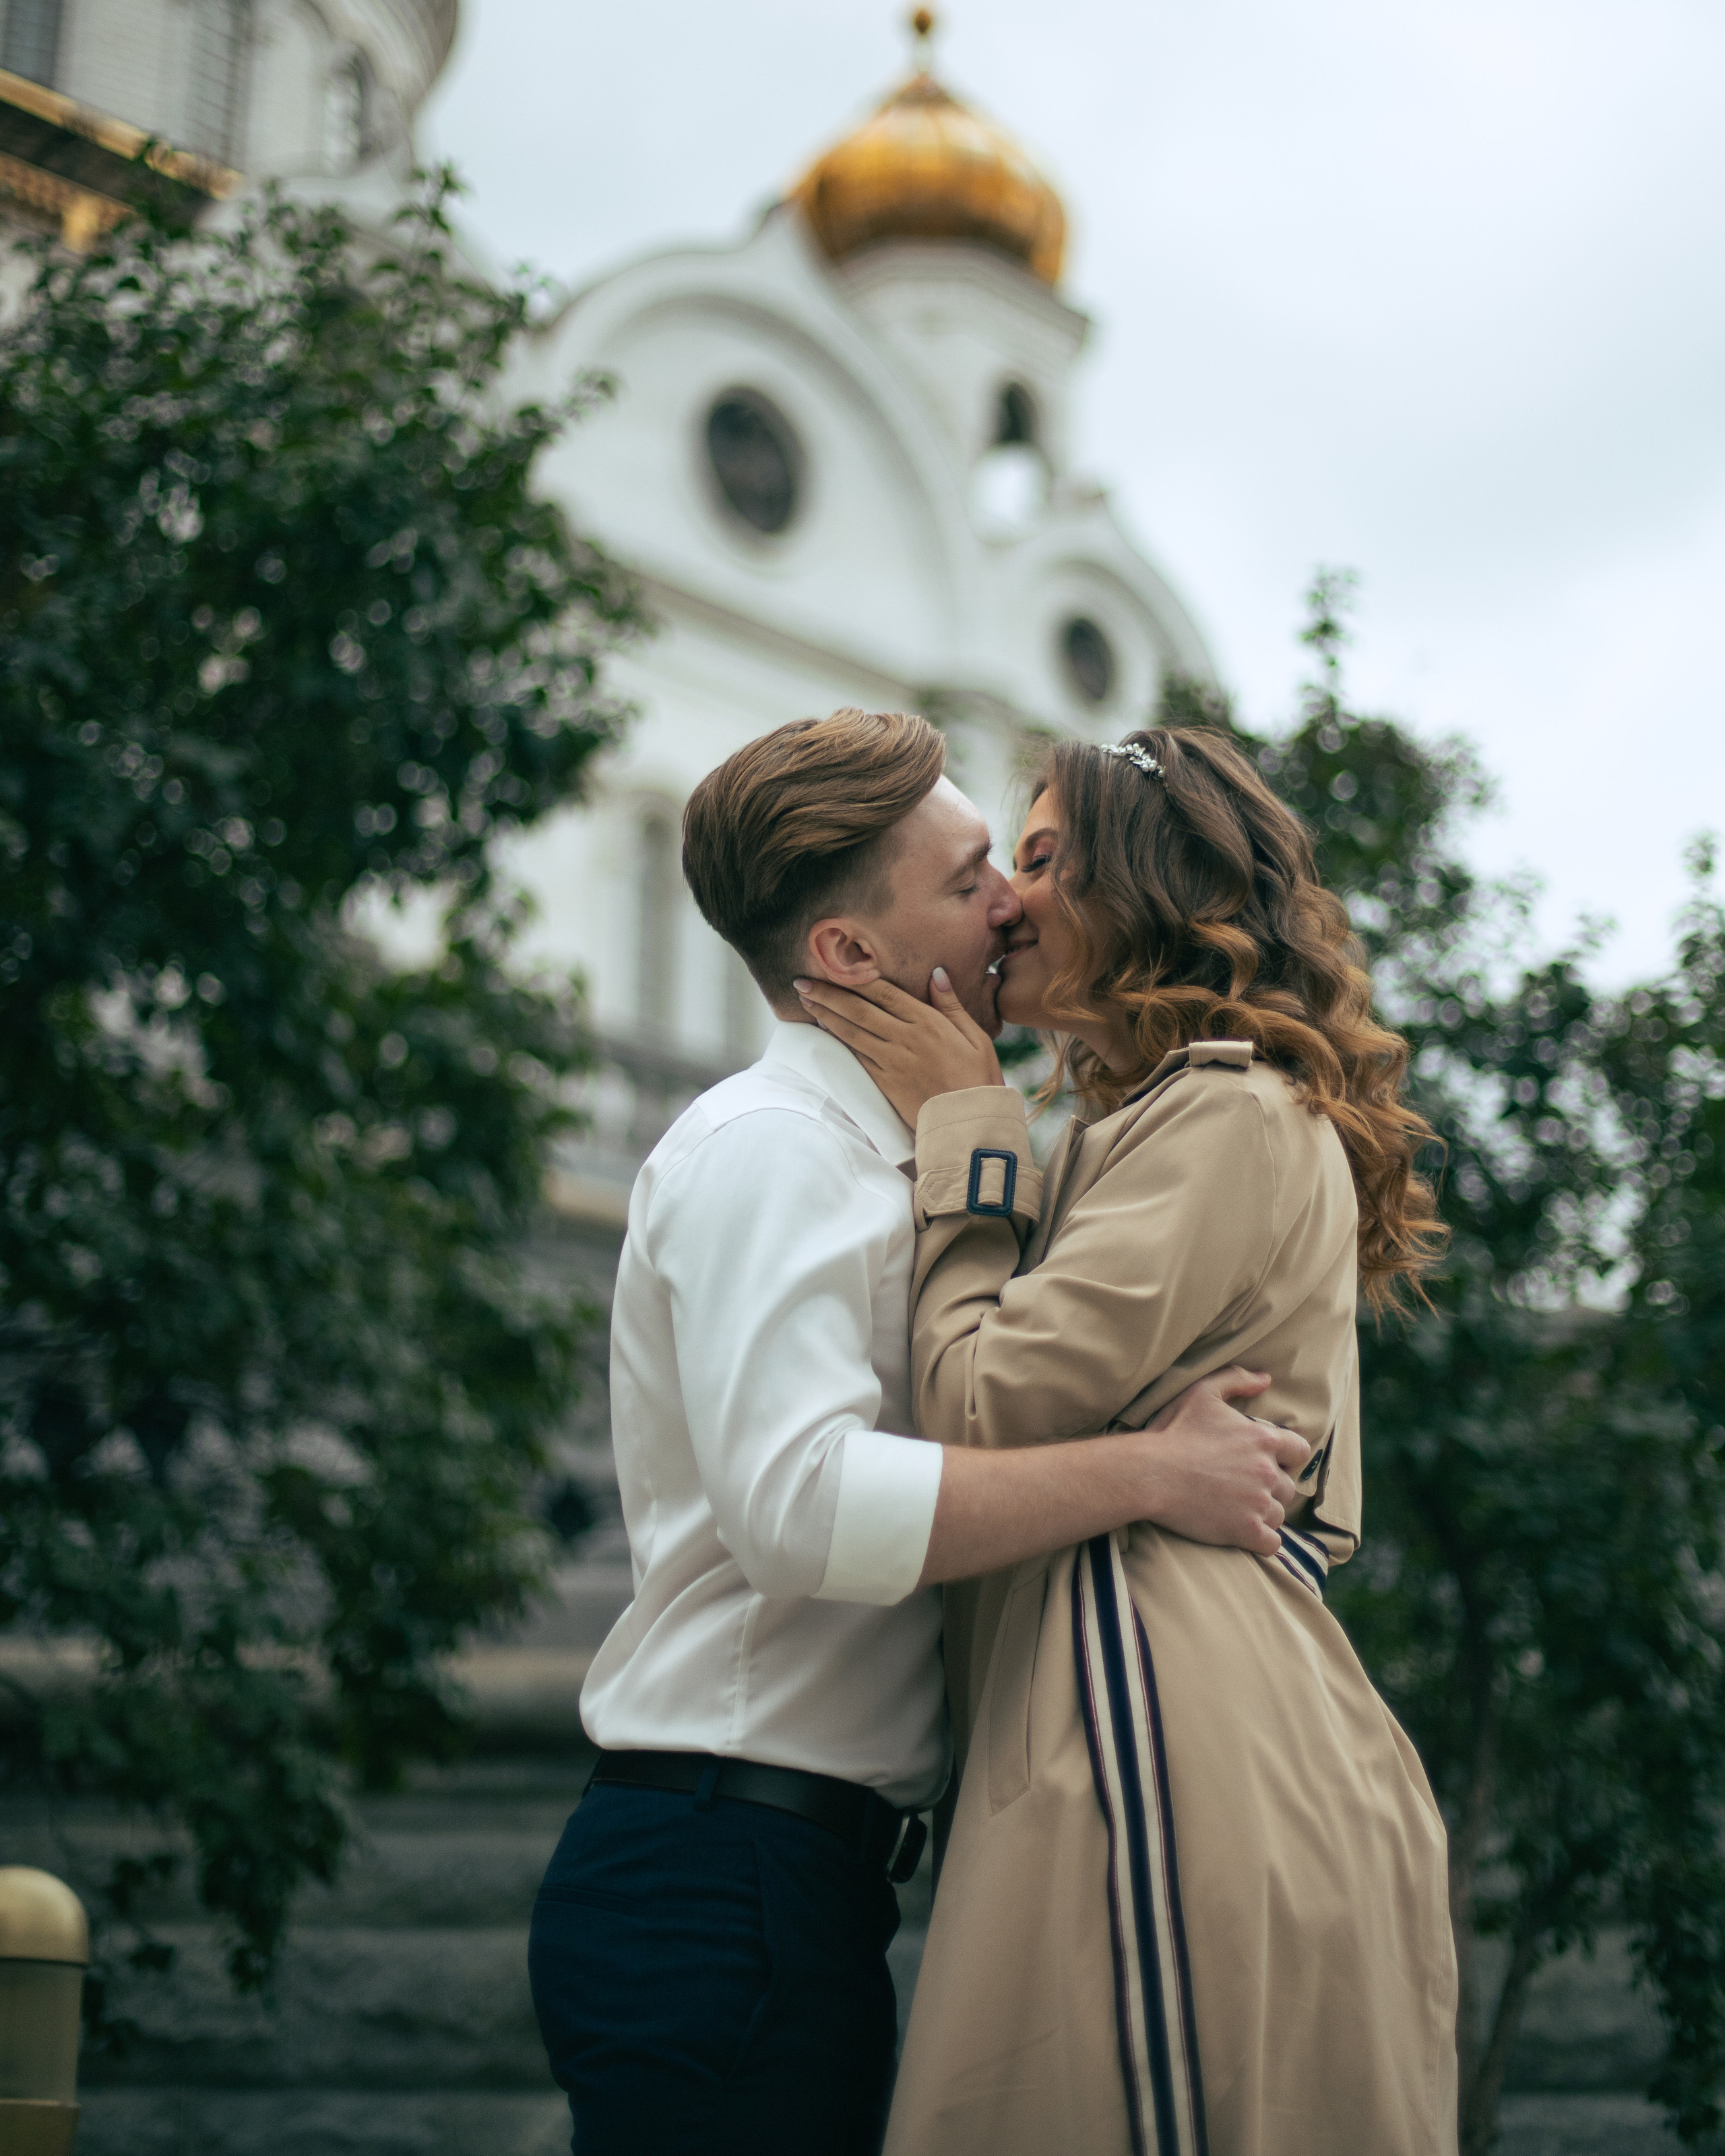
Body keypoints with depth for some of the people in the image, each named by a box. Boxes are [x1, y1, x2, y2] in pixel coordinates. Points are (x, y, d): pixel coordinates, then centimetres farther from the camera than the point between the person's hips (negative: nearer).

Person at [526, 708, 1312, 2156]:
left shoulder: (868, 1161, 19)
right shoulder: (766, 1148, -12)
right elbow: (800, 1506, -26)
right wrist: (1149, 1473, -22)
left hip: (807, 1886, 9)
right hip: (725, 1883, -9)